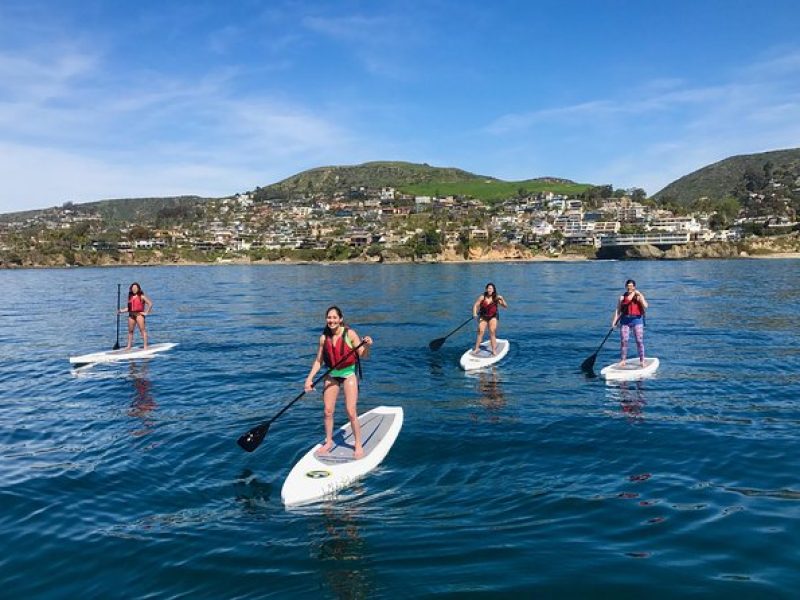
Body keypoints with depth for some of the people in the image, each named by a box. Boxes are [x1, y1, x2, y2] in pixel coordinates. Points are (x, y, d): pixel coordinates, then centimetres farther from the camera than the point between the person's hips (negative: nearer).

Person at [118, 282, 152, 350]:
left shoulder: (142, 297, -2)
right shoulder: (130, 297, 16)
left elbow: (150, 304, -8)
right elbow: (129, 308, 21)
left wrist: (146, 312, -10)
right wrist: (122, 310, 8)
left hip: (139, 314, -6)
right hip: (131, 315, 6)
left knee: (142, 330, -10)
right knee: (130, 330, 8)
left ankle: (145, 345, -13)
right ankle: (129, 346, 15)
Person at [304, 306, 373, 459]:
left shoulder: (350, 334, -13)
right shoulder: (324, 338, -3)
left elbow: (363, 355, -11)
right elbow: (318, 361, 4)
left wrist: (367, 345, -32)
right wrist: (309, 378, -6)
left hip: (348, 374, -4)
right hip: (331, 376, 4)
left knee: (351, 412, -8)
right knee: (328, 411, 5)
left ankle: (358, 444, 8)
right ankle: (329, 442, 25)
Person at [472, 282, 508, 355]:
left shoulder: (496, 298, -12)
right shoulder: (482, 297, -13)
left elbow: (505, 306, -13)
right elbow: (475, 305, -9)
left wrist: (502, 299, -30)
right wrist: (474, 314, -24)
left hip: (493, 317, 0)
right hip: (483, 316, 0)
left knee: (492, 332, -7)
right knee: (481, 331, -7)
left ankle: (494, 350, -2)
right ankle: (477, 348, 4)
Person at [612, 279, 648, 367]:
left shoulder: (639, 296, 7)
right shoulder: (622, 297, 9)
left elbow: (645, 306, -9)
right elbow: (618, 310, 6)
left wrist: (640, 296, -14)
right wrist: (614, 321, -4)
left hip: (637, 320, -1)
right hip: (625, 320, 1)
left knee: (639, 341, -3)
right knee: (623, 340, -2)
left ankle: (642, 360, 5)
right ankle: (622, 360, 6)